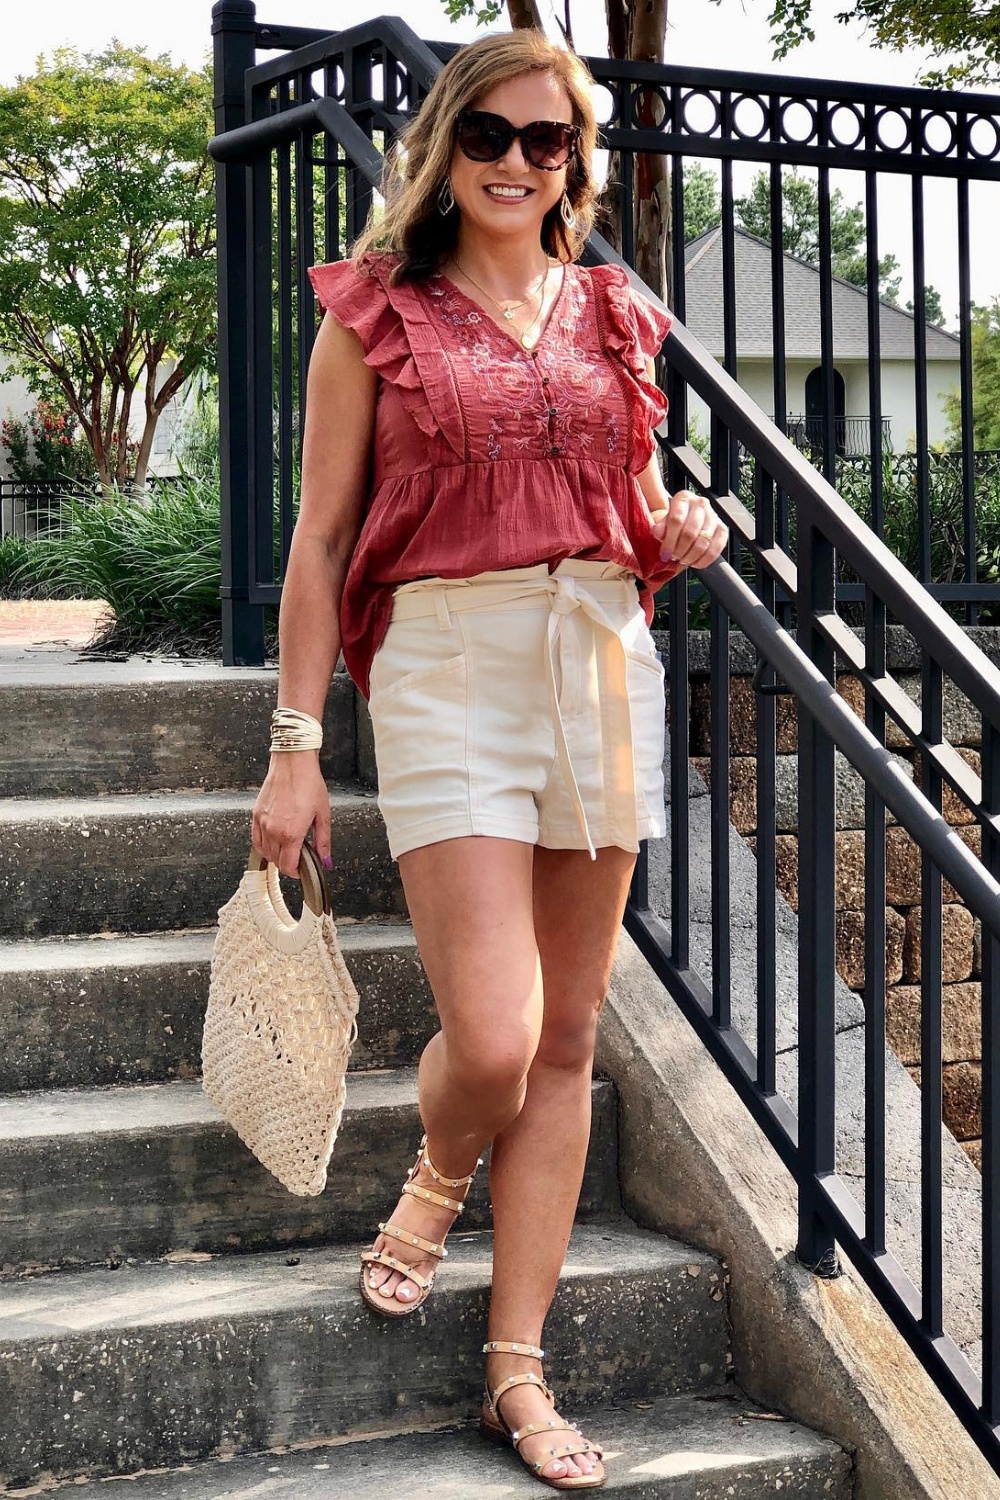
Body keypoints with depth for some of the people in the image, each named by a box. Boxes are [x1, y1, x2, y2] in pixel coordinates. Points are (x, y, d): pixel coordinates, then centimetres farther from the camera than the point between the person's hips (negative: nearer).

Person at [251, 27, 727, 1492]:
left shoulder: (613, 316, 14)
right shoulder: (376, 311, 4)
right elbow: (322, 534, 2)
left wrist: (685, 534, -2)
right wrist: (295, 749, -3)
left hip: (603, 660, 4)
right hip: (446, 665, -4)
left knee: (564, 1039, 5)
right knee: (492, 1037, -14)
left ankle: (518, 1372, 14)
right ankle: (438, 1180, 23)